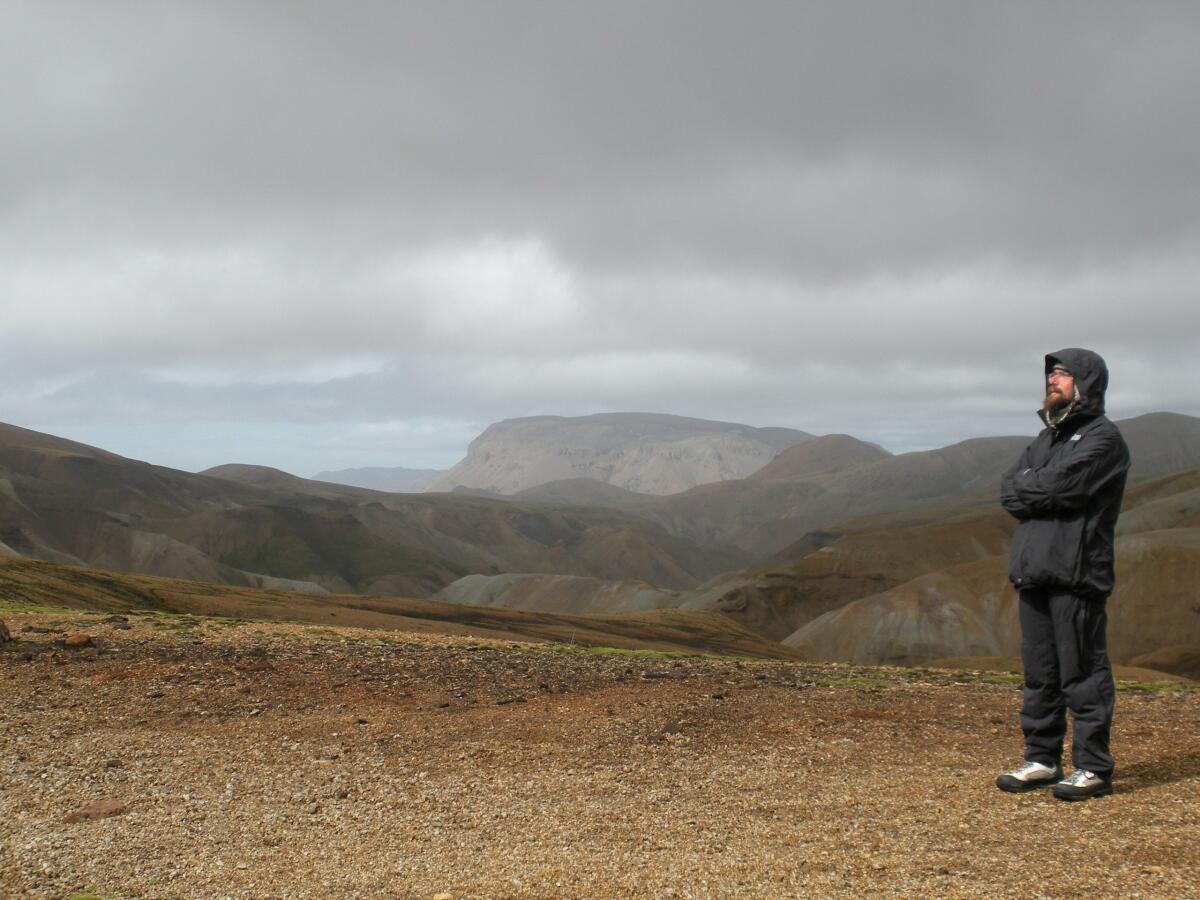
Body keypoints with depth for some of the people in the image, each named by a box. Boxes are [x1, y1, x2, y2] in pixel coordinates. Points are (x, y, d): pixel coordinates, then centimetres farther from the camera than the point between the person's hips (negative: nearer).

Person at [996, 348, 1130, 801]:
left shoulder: (1103, 438, -5)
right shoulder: (1047, 437, 21)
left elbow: (1058, 485, -18)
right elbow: (1008, 491, 9)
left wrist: (1026, 486, -1)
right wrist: (1043, 491, -8)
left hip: (1077, 572, -8)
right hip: (1034, 571, 8)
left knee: (1082, 672, -5)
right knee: (1039, 673, 11)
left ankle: (1094, 767, 1)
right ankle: (1042, 759, 18)